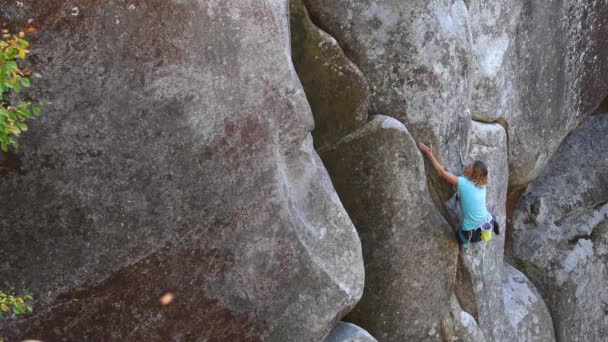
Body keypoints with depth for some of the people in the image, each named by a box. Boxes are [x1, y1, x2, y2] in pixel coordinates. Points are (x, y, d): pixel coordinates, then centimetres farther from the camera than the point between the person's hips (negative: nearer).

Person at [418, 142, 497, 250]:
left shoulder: (463, 183, -15)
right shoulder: (482, 186, 1)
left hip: (473, 233, -2)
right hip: (488, 226, 2)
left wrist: (429, 154, -10)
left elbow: (442, 173, -13)